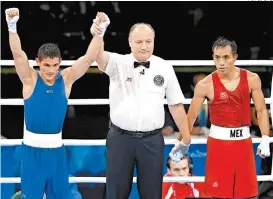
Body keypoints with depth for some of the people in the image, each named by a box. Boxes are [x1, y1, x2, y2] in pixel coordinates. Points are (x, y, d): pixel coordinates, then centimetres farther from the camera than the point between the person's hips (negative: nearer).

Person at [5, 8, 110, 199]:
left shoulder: (66, 79, -1)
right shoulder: (30, 79, -6)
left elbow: (89, 58, -9)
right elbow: (17, 53, -20)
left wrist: (100, 31, -21)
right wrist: (12, 26, -35)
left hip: (56, 148, 3)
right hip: (33, 149, -3)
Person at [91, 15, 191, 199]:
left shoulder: (165, 68, 2)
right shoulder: (118, 63, -2)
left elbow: (176, 105, 7)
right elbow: (100, 57, -24)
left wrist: (186, 138, 9)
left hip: (152, 140, 1)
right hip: (120, 138, -1)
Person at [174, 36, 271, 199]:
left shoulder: (251, 79, -2)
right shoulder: (205, 85, -7)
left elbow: (261, 110, 3)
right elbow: (192, 115, 0)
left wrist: (265, 140, -5)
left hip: (243, 141, 2)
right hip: (218, 142, -2)